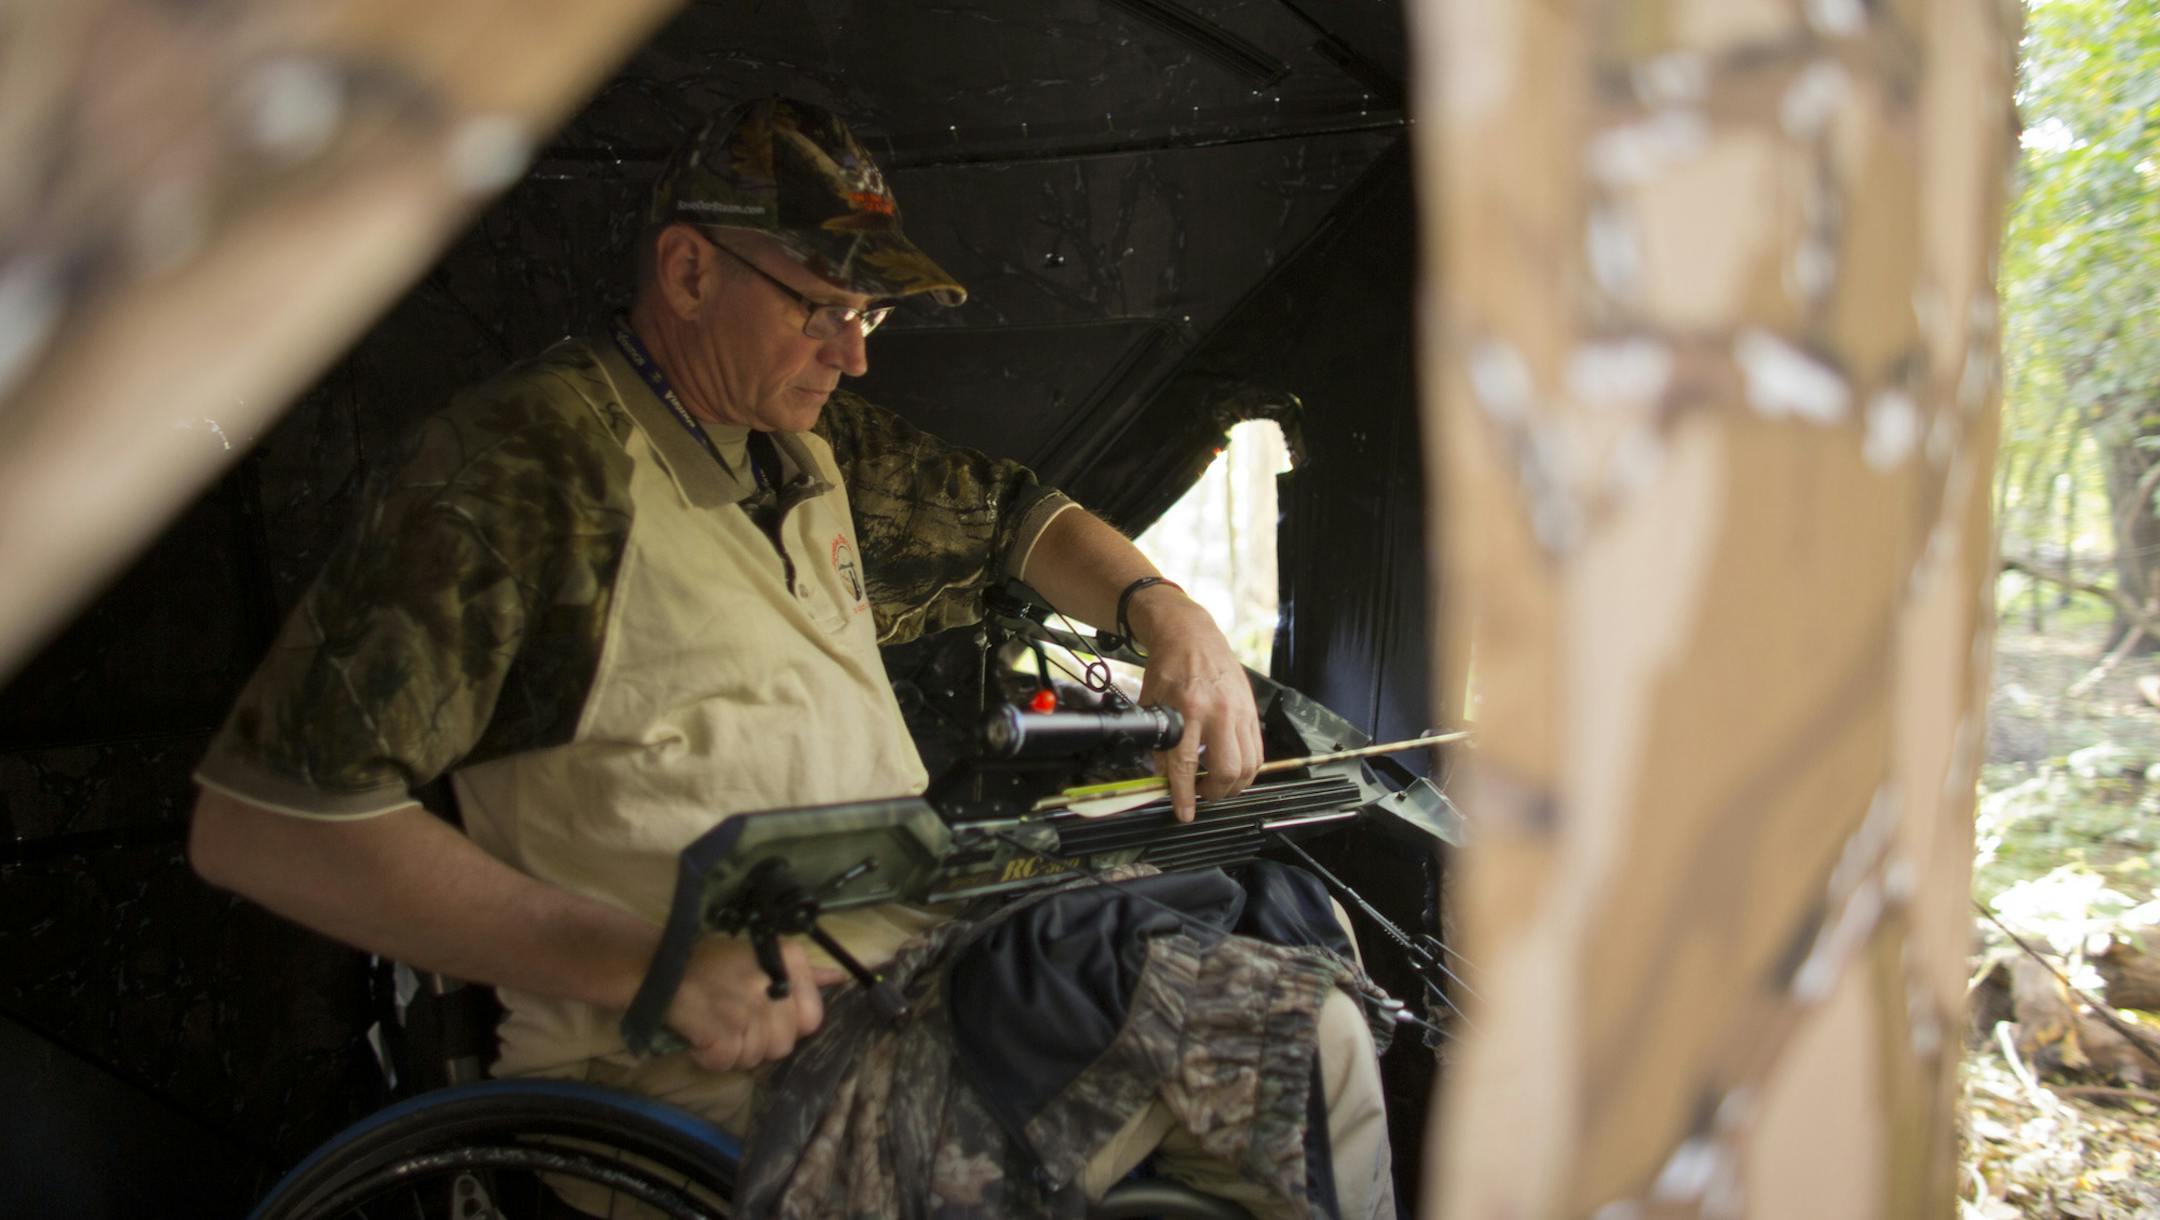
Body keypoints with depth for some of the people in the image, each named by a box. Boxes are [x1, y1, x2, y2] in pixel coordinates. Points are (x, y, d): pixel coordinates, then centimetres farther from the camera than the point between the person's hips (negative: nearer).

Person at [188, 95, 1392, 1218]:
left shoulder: (819, 443, 12)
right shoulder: (531, 454, -12)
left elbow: (1009, 516, 27)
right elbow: (261, 818, -17)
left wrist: (1165, 608, 5)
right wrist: (641, 960, -24)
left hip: (911, 947, 8)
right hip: (721, 1059, -8)